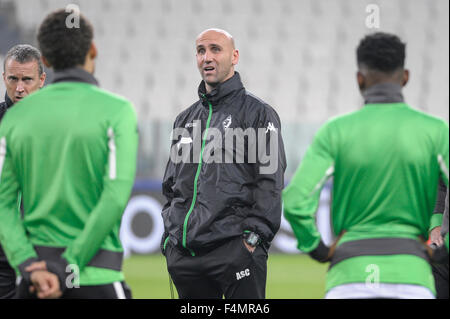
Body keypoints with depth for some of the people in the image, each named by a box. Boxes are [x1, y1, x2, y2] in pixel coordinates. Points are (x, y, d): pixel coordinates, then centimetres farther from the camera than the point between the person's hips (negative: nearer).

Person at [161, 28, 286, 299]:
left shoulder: (257, 113, 3)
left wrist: (254, 235, -14)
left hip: (235, 247, -6)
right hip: (184, 252, 6)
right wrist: (169, 235, 13)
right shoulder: (185, 120, 21)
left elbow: (270, 182, -5)